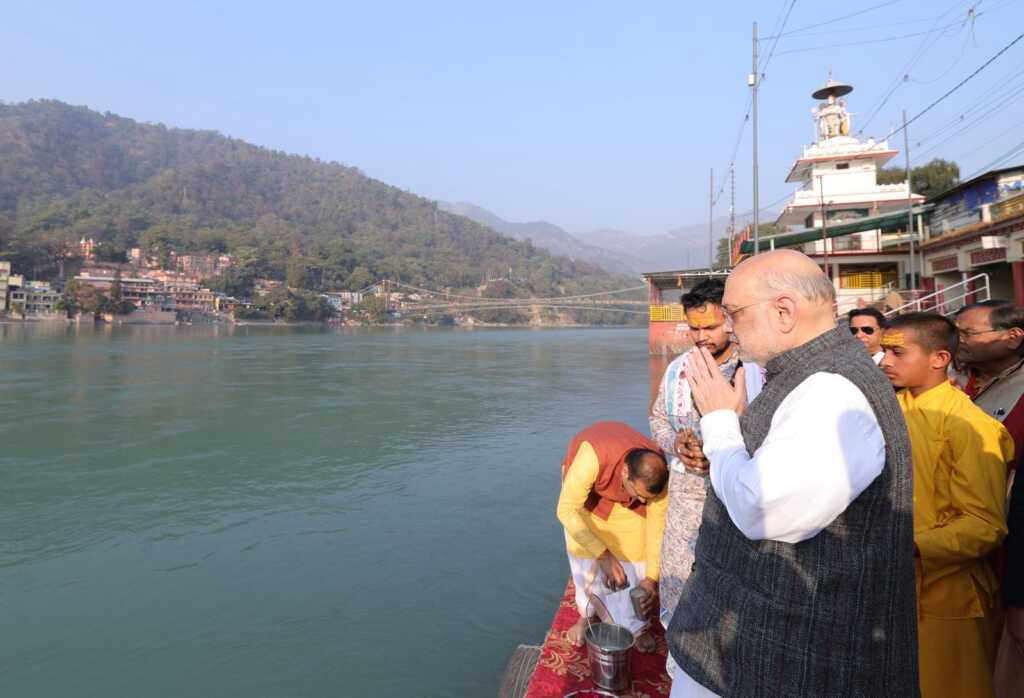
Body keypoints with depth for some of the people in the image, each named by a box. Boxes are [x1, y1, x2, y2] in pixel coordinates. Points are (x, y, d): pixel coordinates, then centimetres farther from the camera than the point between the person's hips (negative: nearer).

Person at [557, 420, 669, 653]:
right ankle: (587, 614, 21)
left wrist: (651, 577, -21)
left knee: (633, 555, -7)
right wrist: (603, 555, -40)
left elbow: (657, 523, -20)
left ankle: (635, 625, 12)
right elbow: (566, 510, -38)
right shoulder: (593, 456, -46)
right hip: (588, 488, -2)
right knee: (584, 556, -4)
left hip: (624, 493, 2)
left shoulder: (656, 472, -33)